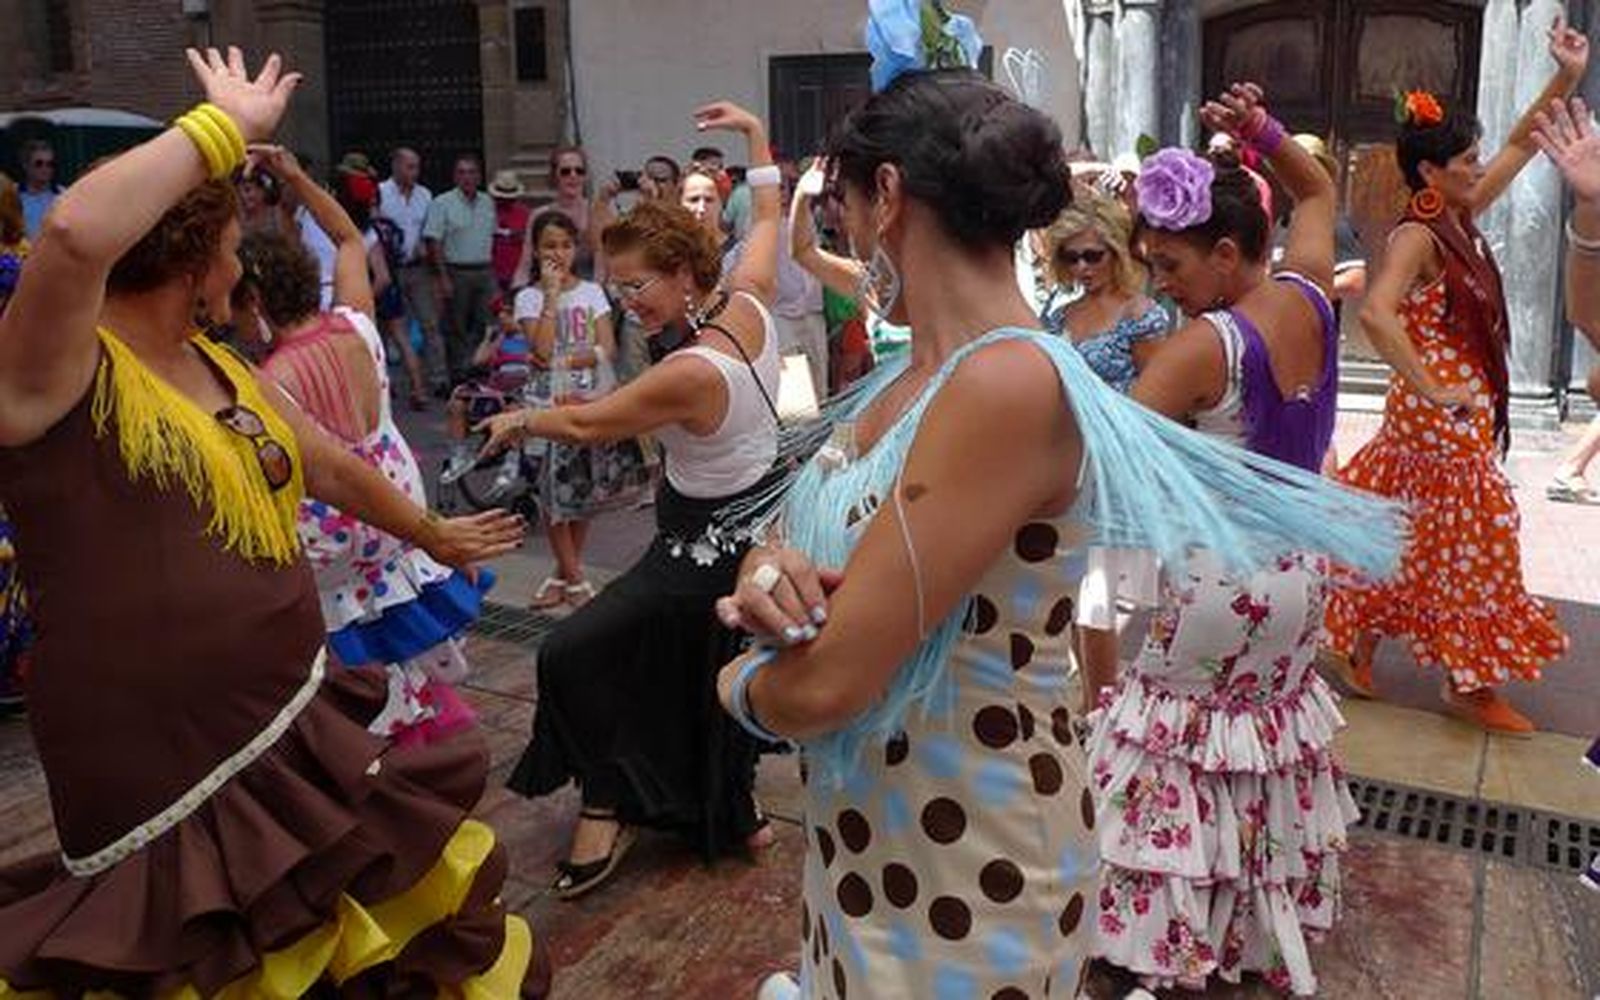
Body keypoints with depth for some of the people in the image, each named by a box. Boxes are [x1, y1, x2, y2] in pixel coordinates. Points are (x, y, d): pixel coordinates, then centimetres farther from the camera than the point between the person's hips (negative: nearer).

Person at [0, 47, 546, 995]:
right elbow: (78, 233, -39)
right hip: (172, 786, -8)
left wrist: (436, 535, 34)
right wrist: (229, 125, -25)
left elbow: (333, 466, 22)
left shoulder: (220, 367, 8)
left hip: (304, 733, 8)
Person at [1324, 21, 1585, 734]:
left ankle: (1356, 644, 26)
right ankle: (1470, 684, 16)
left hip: (1463, 409, 9)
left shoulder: (1460, 219, 8)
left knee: (1411, 533, 15)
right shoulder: (1417, 237, -19)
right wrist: (1431, 391, -30)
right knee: (1469, 540, 2)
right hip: (1440, 415, -9)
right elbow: (1376, 313, -35)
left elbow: (1522, 146, 19)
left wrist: (1567, 77, 11)